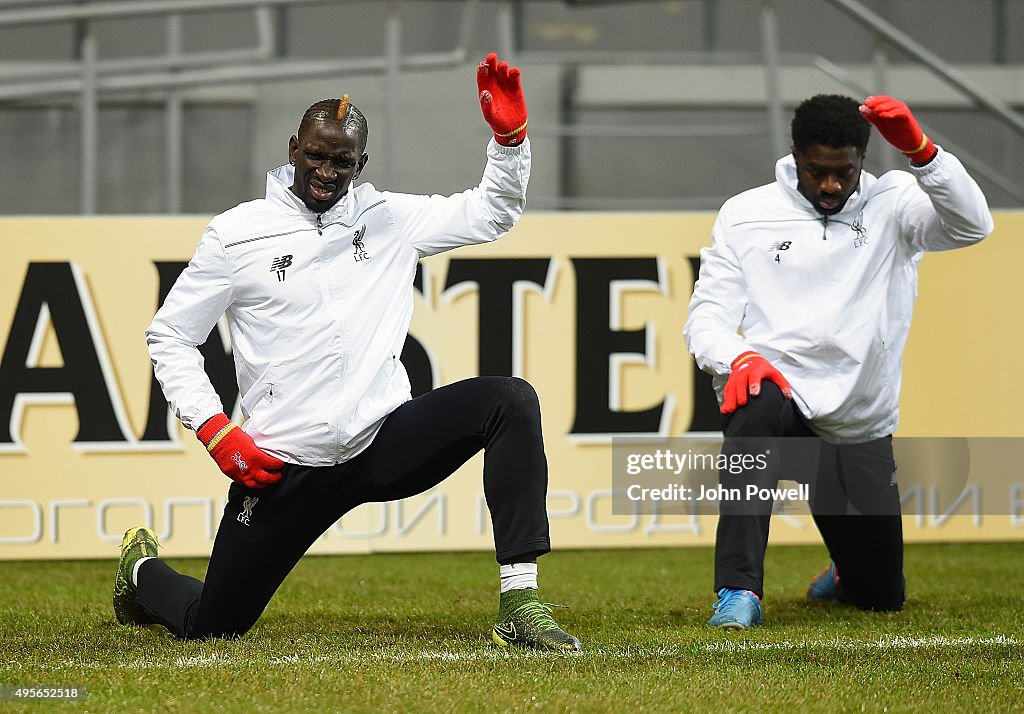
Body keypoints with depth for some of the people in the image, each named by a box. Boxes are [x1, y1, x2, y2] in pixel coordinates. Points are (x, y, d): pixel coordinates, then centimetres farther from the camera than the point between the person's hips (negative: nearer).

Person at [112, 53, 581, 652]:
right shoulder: (238, 234, -1)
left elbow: (493, 212, 11)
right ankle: (144, 571, 41)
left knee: (510, 401, -22)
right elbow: (169, 336, 3)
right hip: (286, 465, -2)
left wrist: (510, 135, -8)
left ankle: (520, 604, -27)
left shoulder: (390, 220, 7)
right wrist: (216, 431, -9)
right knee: (211, 626, 1)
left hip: (385, 444, 2)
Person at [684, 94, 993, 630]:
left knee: (882, 596, 9)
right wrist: (737, 358, -23)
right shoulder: (745, 214, 4)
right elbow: (708, 312, 0)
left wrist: (919, 150, -31)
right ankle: (739, 591, -37)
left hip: (861, 431, 2)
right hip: (781, 393, -2)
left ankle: (847, 575, 50)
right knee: (756, 404, -41)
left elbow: (970, 225, -16)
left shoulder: (893, 204, 2)